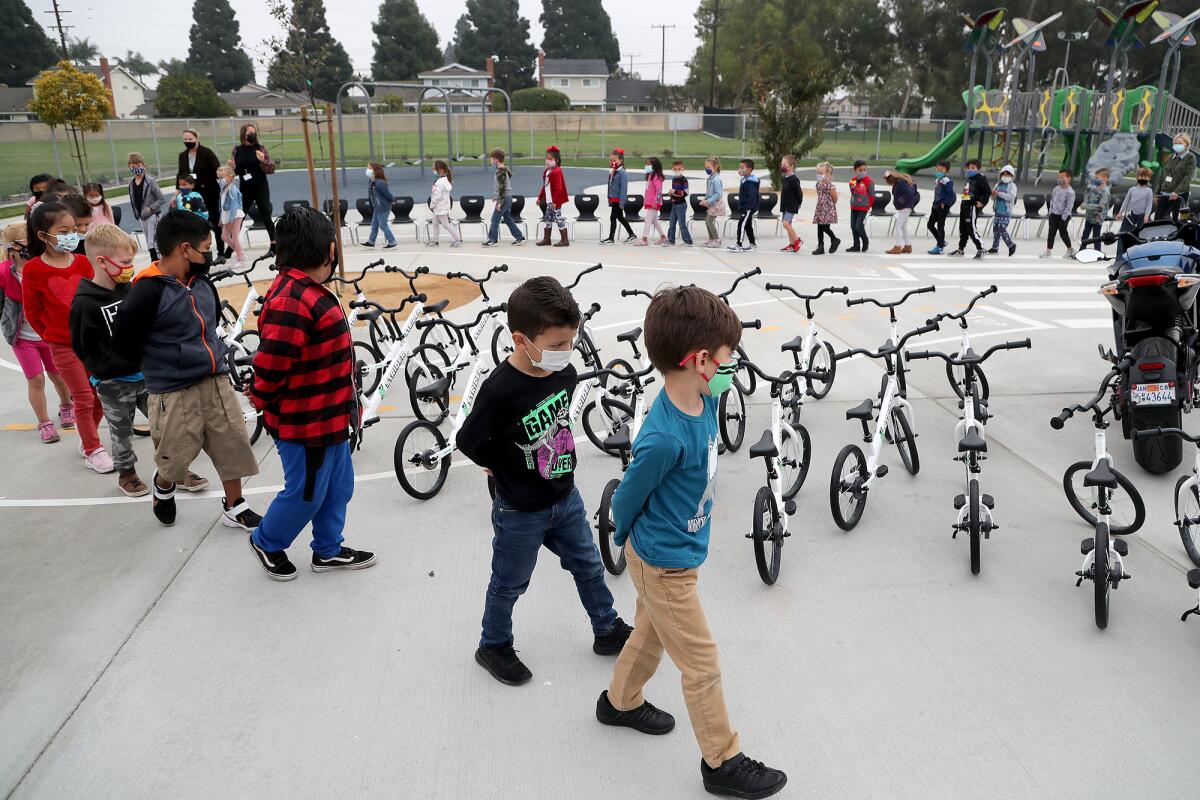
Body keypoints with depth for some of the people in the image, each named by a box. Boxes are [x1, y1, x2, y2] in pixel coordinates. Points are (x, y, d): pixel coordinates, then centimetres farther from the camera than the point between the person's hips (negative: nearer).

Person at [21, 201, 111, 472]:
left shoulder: (83, 262, -1)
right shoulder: (33, 269, -12)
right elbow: (32, 311, -3)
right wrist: (52, 335, 4)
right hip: (64, 346, -4)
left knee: (100, 395, 11)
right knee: (84, 399, 2)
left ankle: (87, 439, 33)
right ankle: (92, 450, 17)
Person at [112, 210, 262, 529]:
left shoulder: (202, 281, 3)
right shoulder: (148, 291, -18)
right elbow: (124, 344, -13)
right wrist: (161, 366, 0)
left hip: (217, 381, 6)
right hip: (175, 392, -6)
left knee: (234, 446, 8)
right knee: (175, 459, 9)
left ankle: (234, 509, 24)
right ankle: (163, 485, 43)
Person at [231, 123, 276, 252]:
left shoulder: (260, 148, -1)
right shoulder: (237, 150, 5)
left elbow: (272, 169, -5)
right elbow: (232, 171, 12)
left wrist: (263, 160, -22)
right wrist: (232, 168, -10)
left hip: (261, 188, -3)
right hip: (244, 189, 3)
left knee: (265, 215, -3)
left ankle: (274, 245, 3)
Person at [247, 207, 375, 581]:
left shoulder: (309, 290, 7)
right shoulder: (291, 301, -28)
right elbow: (270, 365, -29)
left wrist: (349, 404, 18)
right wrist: (264, 403, -11)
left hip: (329, 417, 10)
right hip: (305, 424, -10)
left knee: (338, 487, 21)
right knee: (305, 494, 11)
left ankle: (328, 551, 39)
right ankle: (266, 542, 36)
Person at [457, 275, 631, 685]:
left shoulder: (565, 373, -9)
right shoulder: (500, 390, -29)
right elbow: (468, 442, -18)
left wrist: (557, 465, 9)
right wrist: (508, 469, -5)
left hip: (565, 498, 6)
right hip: (520, 511, -6)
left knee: (589, 567, 22)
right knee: (509, 583, 15)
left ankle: (607, 630, 43)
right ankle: (494, 646, 39)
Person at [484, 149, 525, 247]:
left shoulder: (500, 172, -17)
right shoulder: (505, 170, 13)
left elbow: (502, 187, -21)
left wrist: (499, 202, -21)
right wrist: (495, 197, 26)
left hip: (504, 198, -10)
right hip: (507, 198, 10)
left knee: (495, 219, -2)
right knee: (508, 219, 14)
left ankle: (493, 240, 4)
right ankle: (519, 238, 14)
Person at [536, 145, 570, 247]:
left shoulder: (557, 171, -15)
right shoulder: (546, 171, 13)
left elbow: (558, 188, -20)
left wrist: (555, 201, -24)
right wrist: (540, 197, 22)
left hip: (555, 201, -9)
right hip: (549, 201, 9)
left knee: (558, 218, -5)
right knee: (547, 218, 14)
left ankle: (564, 240, 1)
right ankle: (546, 239, 24)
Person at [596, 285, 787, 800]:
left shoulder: (703, 402, -10)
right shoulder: (665, 439, -36)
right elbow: (625, 502, -19)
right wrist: (628, 543, 1)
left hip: (679, 550, 8)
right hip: (664, 565, -8)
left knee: (651, 634, 29)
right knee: (702, 666, 8)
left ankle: (620, 702, 53)